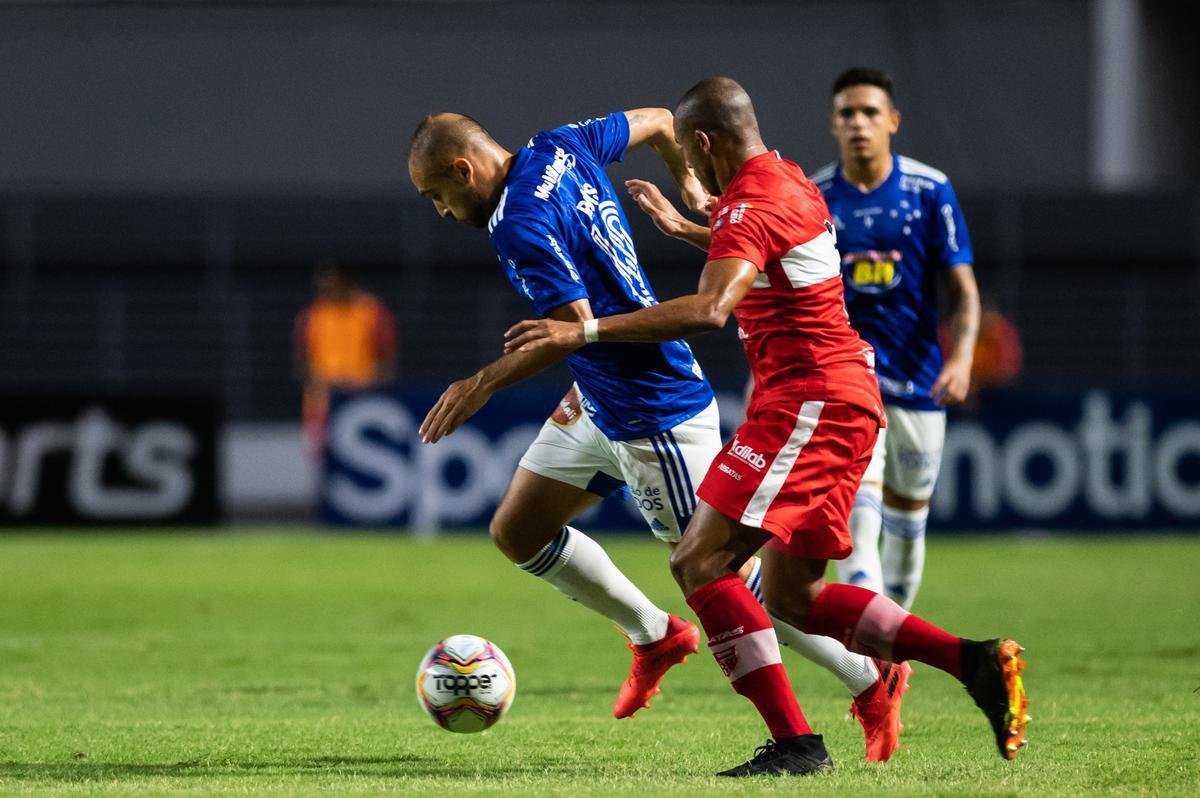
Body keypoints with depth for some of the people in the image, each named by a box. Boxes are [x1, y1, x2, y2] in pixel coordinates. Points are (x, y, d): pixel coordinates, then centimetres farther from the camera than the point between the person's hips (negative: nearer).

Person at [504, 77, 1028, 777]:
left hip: (809, 404, -10)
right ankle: (979, 663, 11)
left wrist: (587, 331, -33)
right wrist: (682, 228, 47)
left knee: (701, 562, -14)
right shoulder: (789, 181, 15)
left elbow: (708, 310, -34)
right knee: (791, 596, 14)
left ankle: (796, 743, -18)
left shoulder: (750, 207, -16)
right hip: (847, 399, 10)